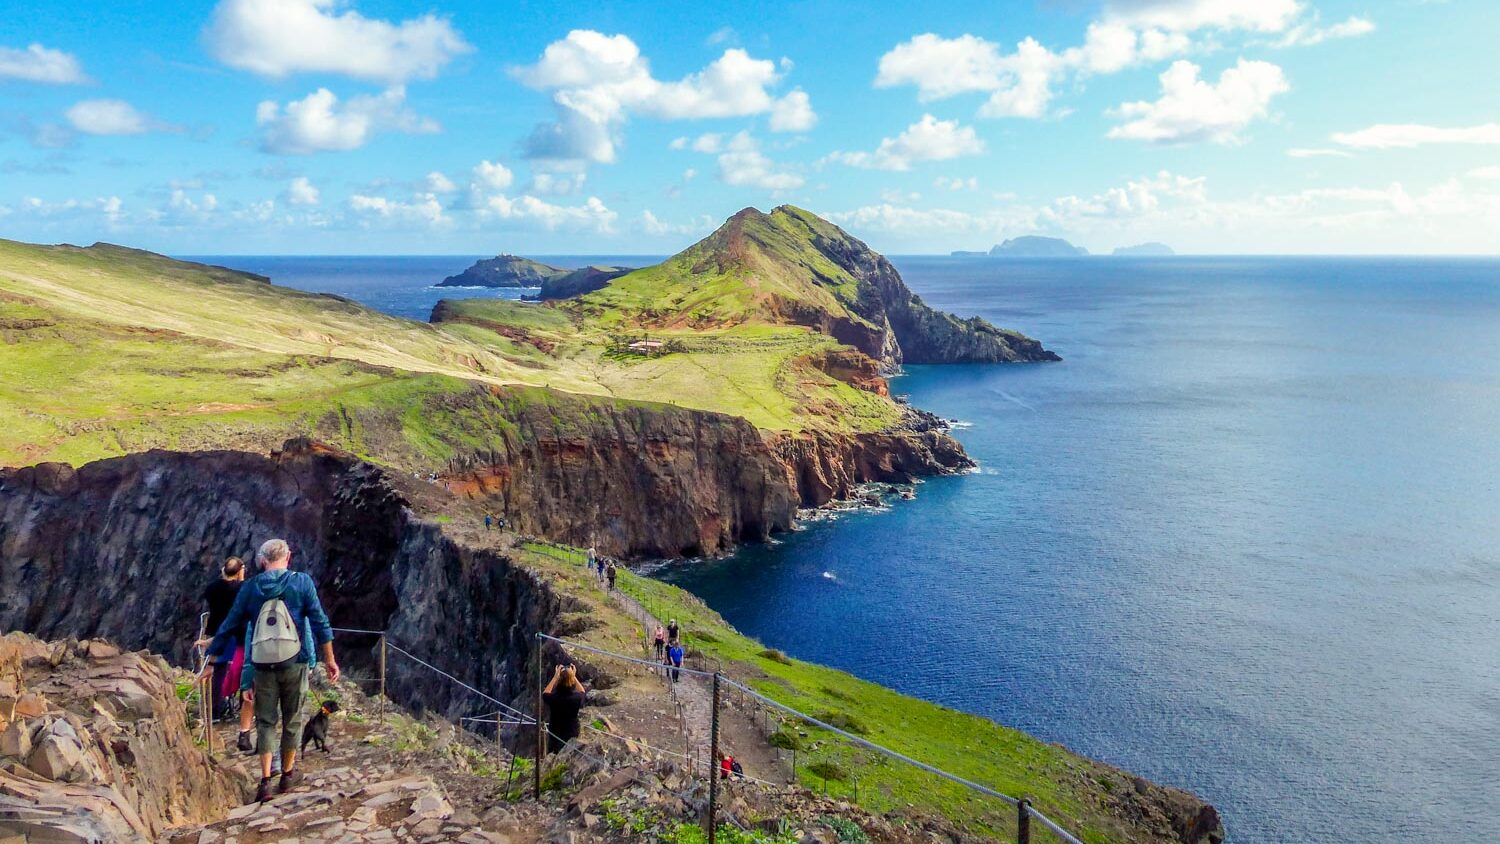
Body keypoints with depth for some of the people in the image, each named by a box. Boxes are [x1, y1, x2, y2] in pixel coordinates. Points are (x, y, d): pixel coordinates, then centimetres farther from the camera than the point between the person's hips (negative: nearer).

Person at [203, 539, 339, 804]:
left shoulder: (250, 587, 2)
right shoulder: (302, 582, -4)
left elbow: (230, 626, 6)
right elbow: (320, 622, -7)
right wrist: (329, 660, -1)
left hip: (264, 665, 1)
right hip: (294, 663, -1)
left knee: (266, 722, 8)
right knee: (292, 719, 12)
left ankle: (266, 781, 2)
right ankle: (288, 774, 24)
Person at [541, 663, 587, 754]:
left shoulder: (553, 698, -29)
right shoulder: (576, 698, -26)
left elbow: (545, 694, -3)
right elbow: (582, 692, 1)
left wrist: (555, 677, -8)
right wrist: (574, 677, -2)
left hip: (555, 734, 0)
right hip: (572, 734, 1)